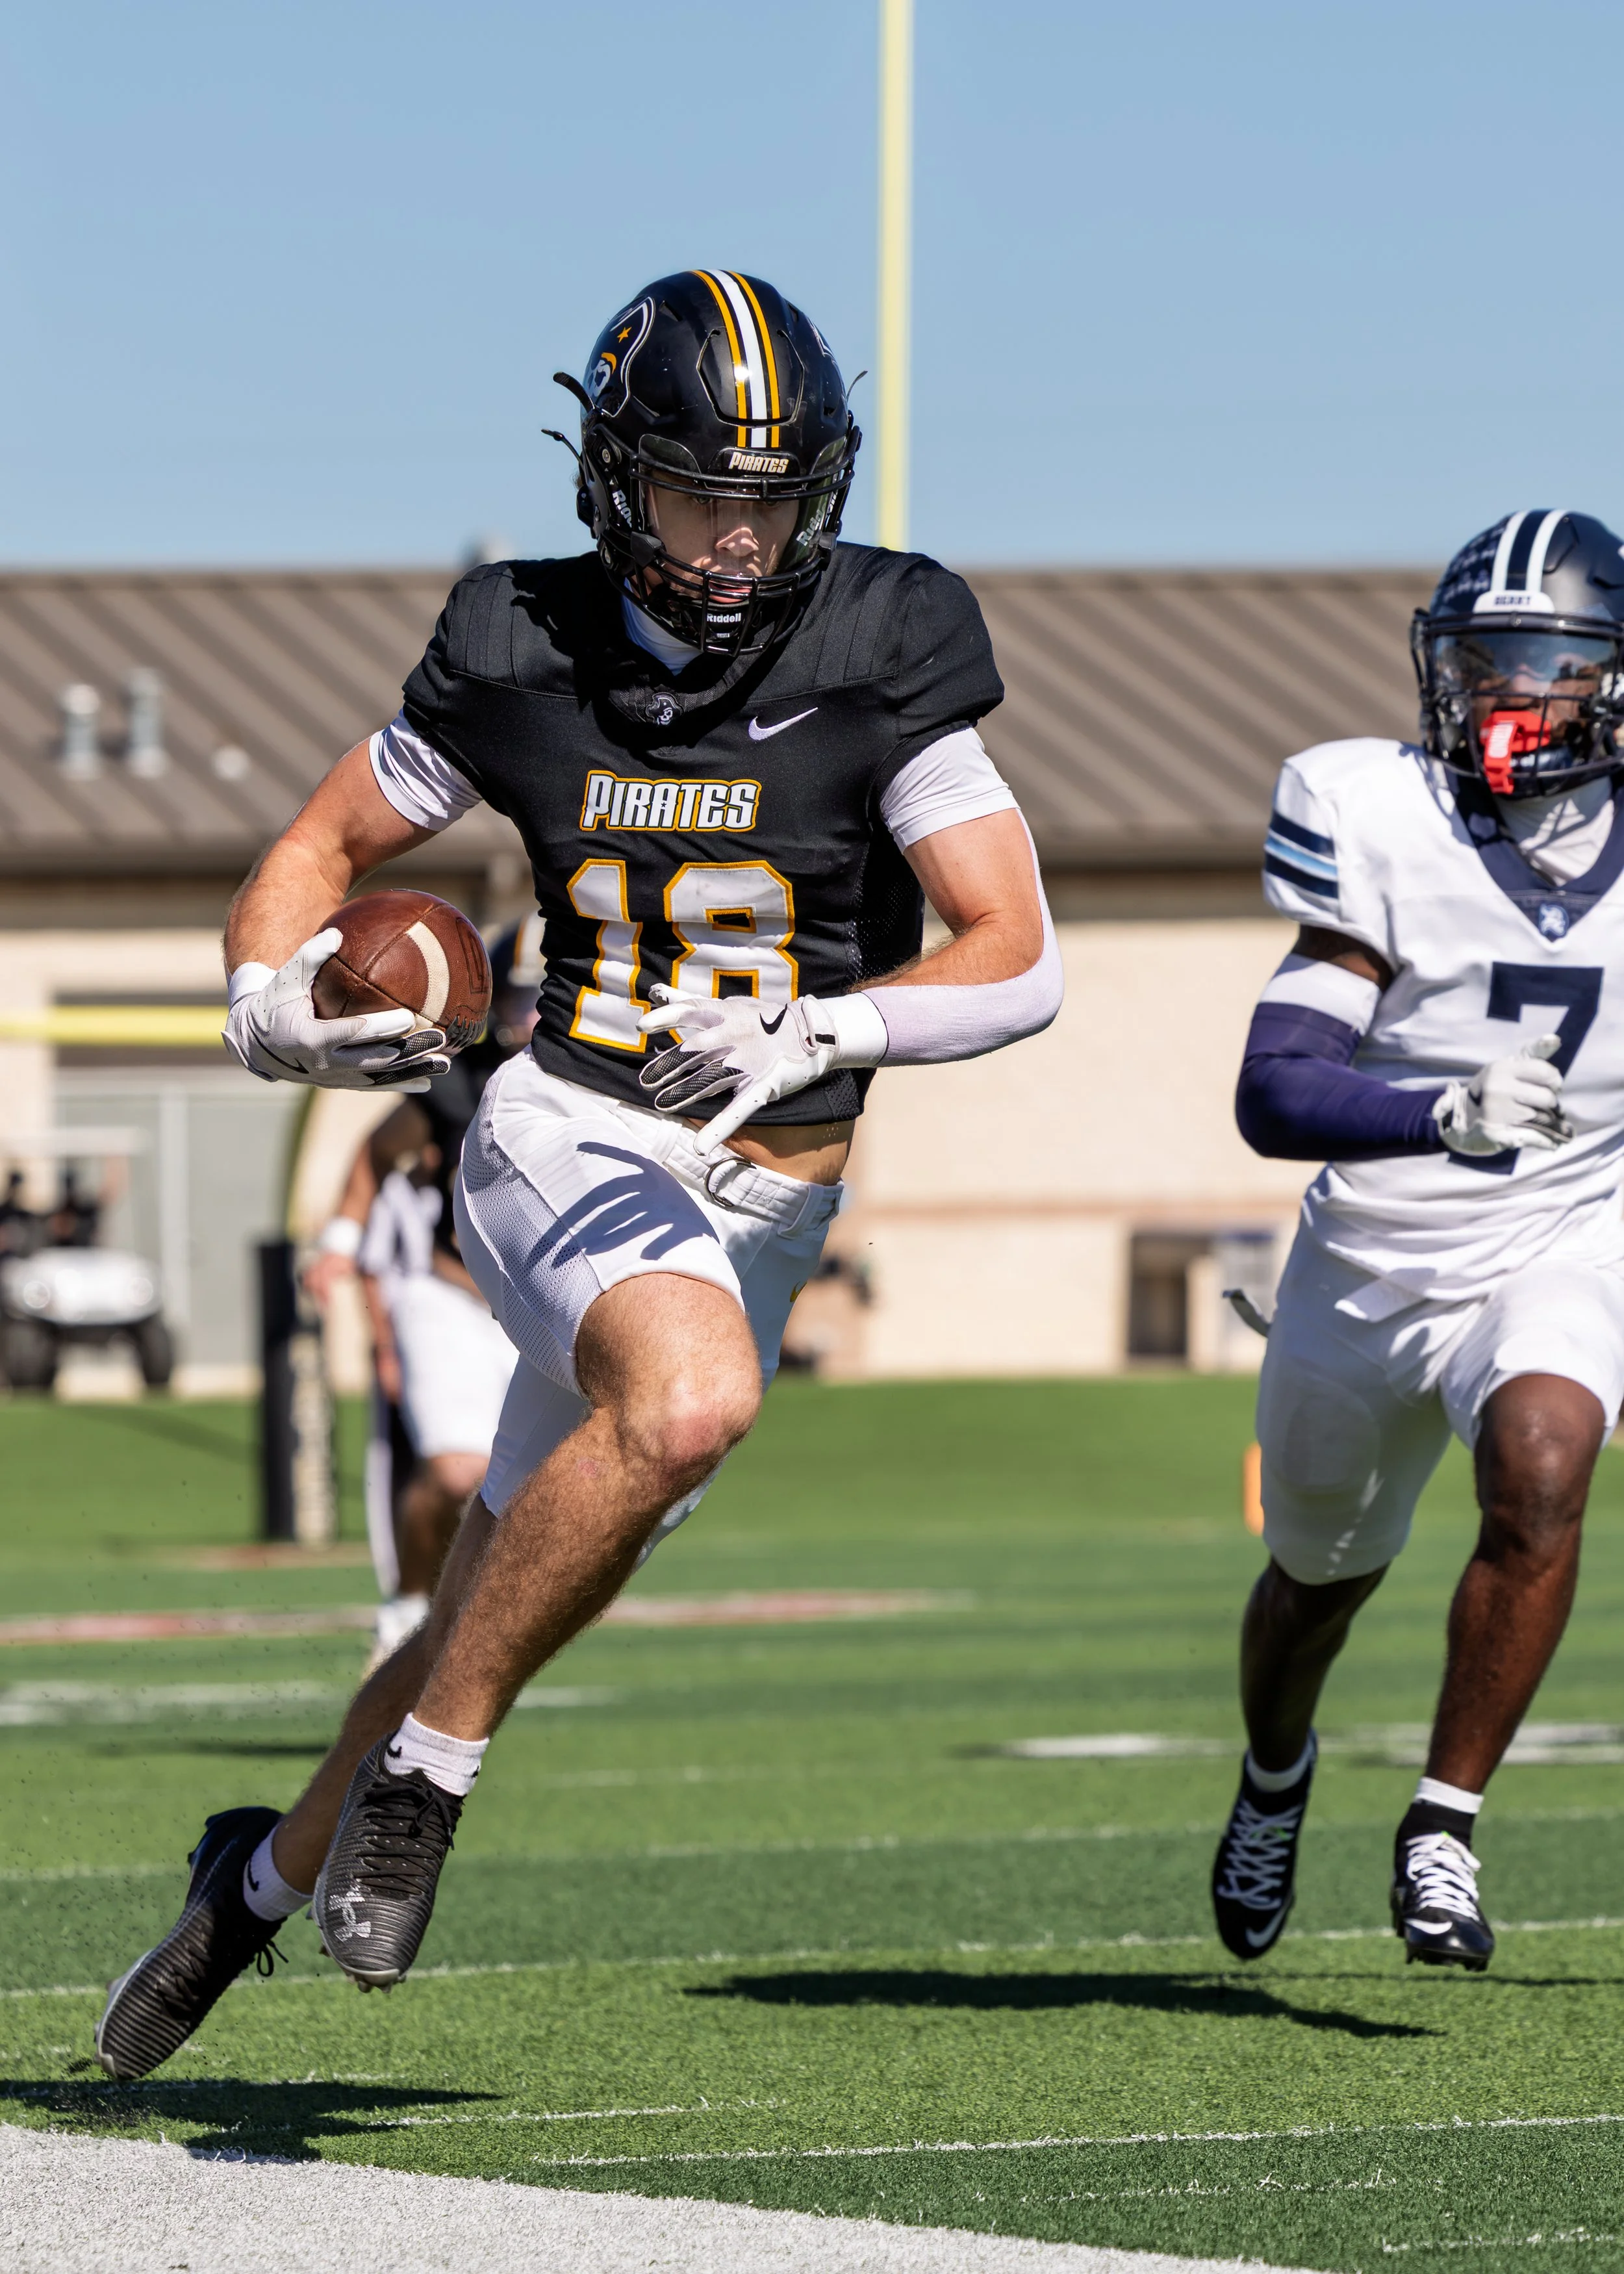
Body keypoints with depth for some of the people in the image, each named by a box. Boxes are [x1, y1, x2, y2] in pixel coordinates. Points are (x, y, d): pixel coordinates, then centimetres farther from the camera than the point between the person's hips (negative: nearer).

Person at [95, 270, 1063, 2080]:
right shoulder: (525, 658, -4)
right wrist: (274, 999, -13)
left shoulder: (877, 660, -8)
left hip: (763, 1204, 2)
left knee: (513, 1610, 13)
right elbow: (317, 850, 9)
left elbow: (1017, 964, -12)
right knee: (694, 1399, -35)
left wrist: (820, 1032, -29)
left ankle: (276, 1866, 39)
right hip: (572, 1137, -2)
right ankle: (424, 1768, -19)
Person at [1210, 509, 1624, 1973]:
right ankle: (1276, 1774, 56)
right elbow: (1273, 1094, -28)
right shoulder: (1384, 829, -20)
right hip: (1371, 1262, 0)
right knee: (1321, 1572, 21)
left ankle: (1443, 1829, -18)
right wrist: (1447, 1115, -43)